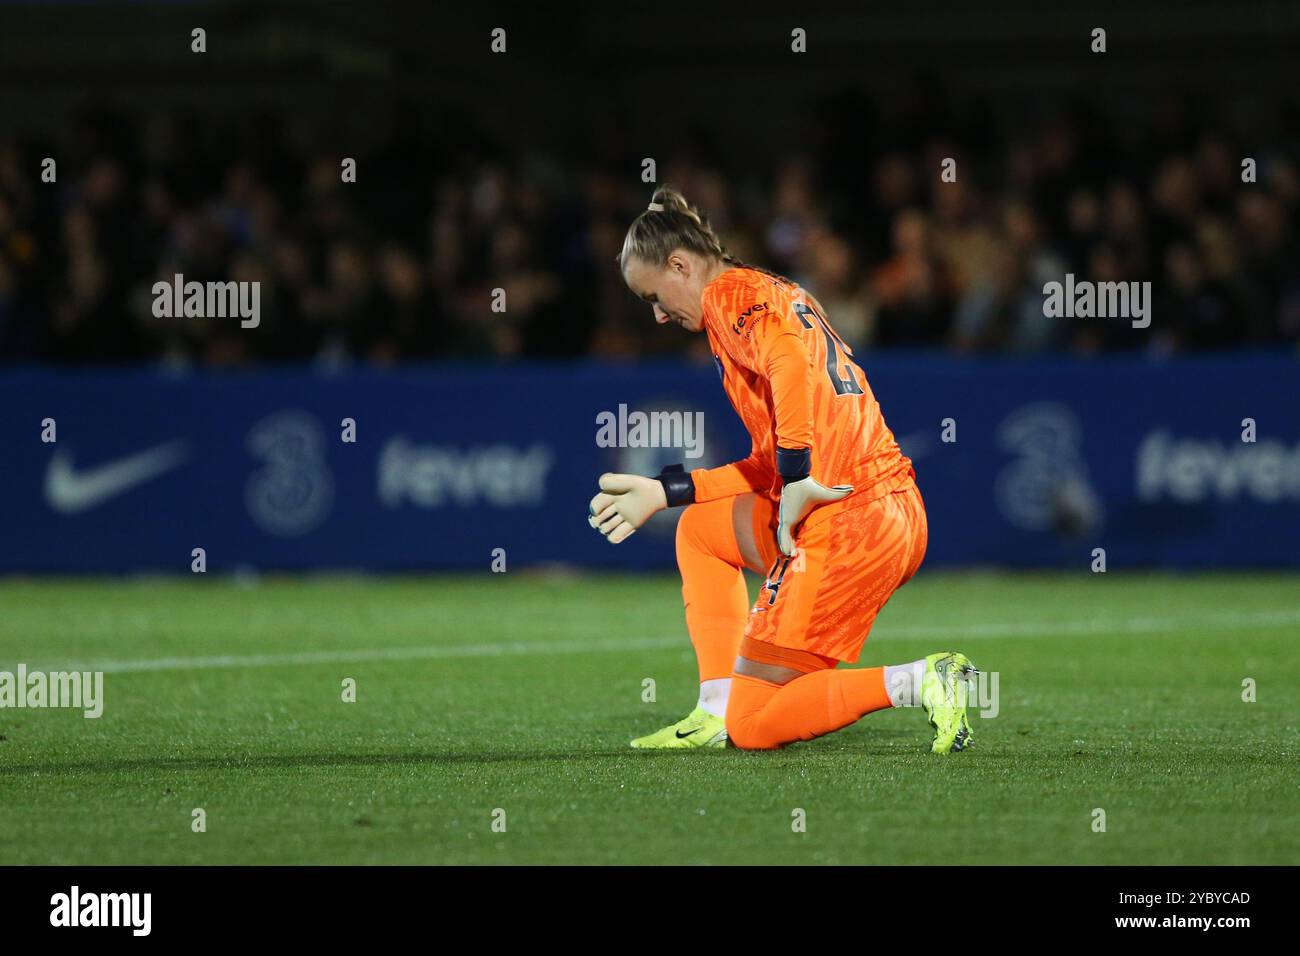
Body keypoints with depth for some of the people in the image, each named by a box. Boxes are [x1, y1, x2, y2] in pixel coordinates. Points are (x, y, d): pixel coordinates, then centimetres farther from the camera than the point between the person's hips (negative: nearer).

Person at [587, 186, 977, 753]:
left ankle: (921, 683, -12)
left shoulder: (729, 294, -2)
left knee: (754, 727, -3)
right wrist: (662, 492, 28)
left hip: (844, 524, -10)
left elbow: (790, 362, -26)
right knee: (699, 529, 29)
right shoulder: (775, 295, 25)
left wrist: (796, 479, -23)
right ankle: (717, 713, 21)